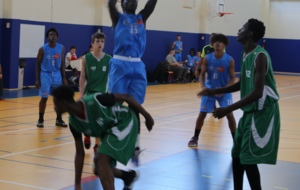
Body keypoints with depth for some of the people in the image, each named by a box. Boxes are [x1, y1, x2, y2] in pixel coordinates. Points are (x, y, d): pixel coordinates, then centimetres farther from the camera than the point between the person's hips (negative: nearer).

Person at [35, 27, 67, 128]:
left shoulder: (61, 48, 0)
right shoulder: (43, 49, -8)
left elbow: (62, 64, 8)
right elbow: (38, 64, -2)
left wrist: (64, 78, 5)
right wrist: (37, 79, -7)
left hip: (57, 75, 3)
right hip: (45, 75, -3)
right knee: (44, 98, -2)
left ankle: (59, 120, 17)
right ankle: (40, 120, 12)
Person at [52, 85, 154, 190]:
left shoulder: (94, 101, -32)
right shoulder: (73, 122, -11)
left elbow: (126, 97, -20)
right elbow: (80, 153, -2)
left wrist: (147, 116, -10)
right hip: (108, 131, 8)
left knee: (101, 159, -24)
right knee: (100, 169, 9)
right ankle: (129, 176, 37)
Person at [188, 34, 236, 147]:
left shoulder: (230, 60, -14)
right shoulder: (207, 58, -9)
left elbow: (232, 78, -11)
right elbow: (202, 74, -2)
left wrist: (224, 89, -27)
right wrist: (203, 86, -21)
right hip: (209, 90, 2)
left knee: (229, 115, -10)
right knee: (202, 114, -2)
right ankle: (195, 138, 17)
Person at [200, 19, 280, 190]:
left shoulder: (260, 56, -21)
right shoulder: (245, 55, 9)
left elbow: (257, 92, -27)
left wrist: (228, 109, -26)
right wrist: (215, 91, 14)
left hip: (263, 112, -9)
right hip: (250, 111, 10)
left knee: (248, 159, -7)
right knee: (237, 155, 14)